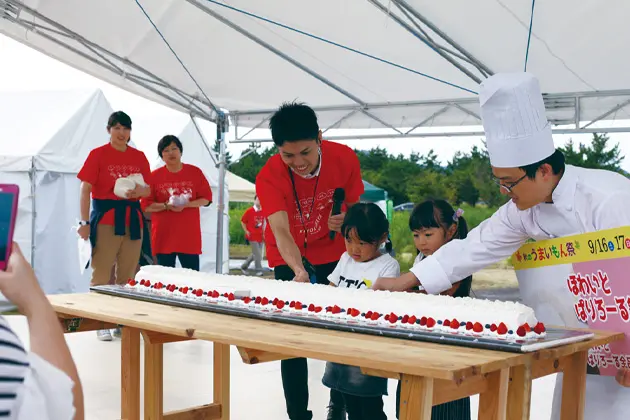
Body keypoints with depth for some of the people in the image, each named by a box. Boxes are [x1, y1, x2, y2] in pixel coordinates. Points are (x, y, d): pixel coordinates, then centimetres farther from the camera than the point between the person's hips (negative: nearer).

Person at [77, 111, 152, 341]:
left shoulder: (139, 157, 9)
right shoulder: (97, 154, -2)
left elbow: (148, 190, 14)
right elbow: (85, 189, -5)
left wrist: (139, 190, -10)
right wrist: (84, 222, -12)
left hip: (132, 219, 4)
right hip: (105, 219, -4)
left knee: (128, 274, 8)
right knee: (101, 273, -2)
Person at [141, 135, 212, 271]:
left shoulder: (195, 172, 4)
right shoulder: (154, 176, 2)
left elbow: (206, 199, 4)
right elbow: (146, 205, 0)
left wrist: (187, 204, -12)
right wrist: (166, 206, -16)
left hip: (189, 234, 0)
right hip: (163, 235, 0)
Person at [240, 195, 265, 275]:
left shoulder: (263, 211, 4)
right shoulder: (249, 211, -9)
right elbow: (242, 221, -1)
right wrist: (246, 231, -5)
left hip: (260, 236, 6)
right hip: (252, 236, -6)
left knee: (255, 254, 12)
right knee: (257, 254, -11)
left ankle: (244, 266, 29)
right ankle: (259, 270, -3)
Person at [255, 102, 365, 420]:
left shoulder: (344, 158, -20)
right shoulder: (268, 176, -27)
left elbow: (356, 206, -5)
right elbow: (280, 231, -38)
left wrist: (346, 220, -28)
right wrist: (299, 271, -56)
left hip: (333, 254, 2)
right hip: (289, 260, -2)